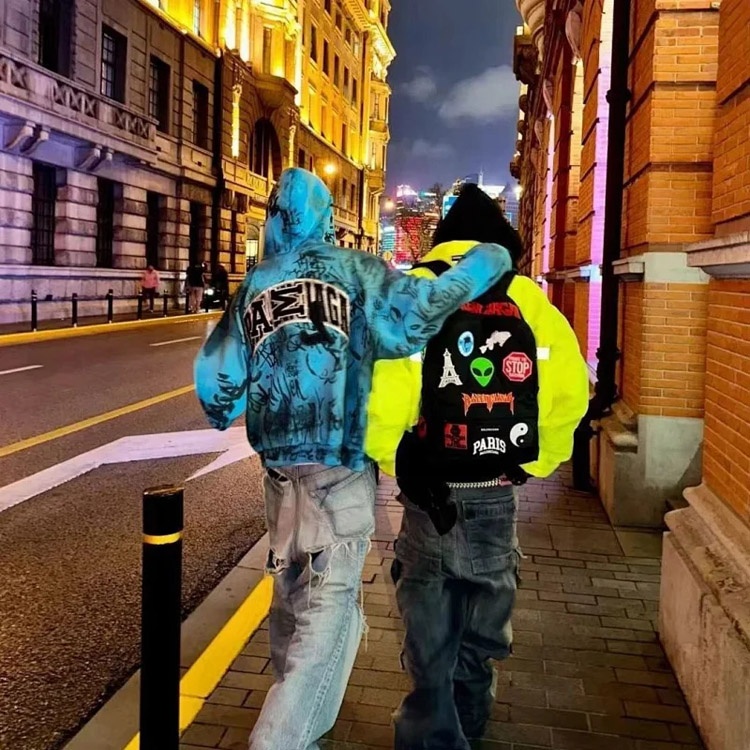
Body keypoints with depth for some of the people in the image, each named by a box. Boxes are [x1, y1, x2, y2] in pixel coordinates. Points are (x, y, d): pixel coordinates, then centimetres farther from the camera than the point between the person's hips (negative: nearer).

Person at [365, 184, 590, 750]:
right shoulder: (527, 299, -1)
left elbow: (379, 388, -20)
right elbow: (570, 388, -5)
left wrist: (393, 459, -7)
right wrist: (536, 460, 5)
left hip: (429, 493, -2)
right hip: (498, 494, 3)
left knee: (430, 632, 13)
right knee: (483, 630, 23)